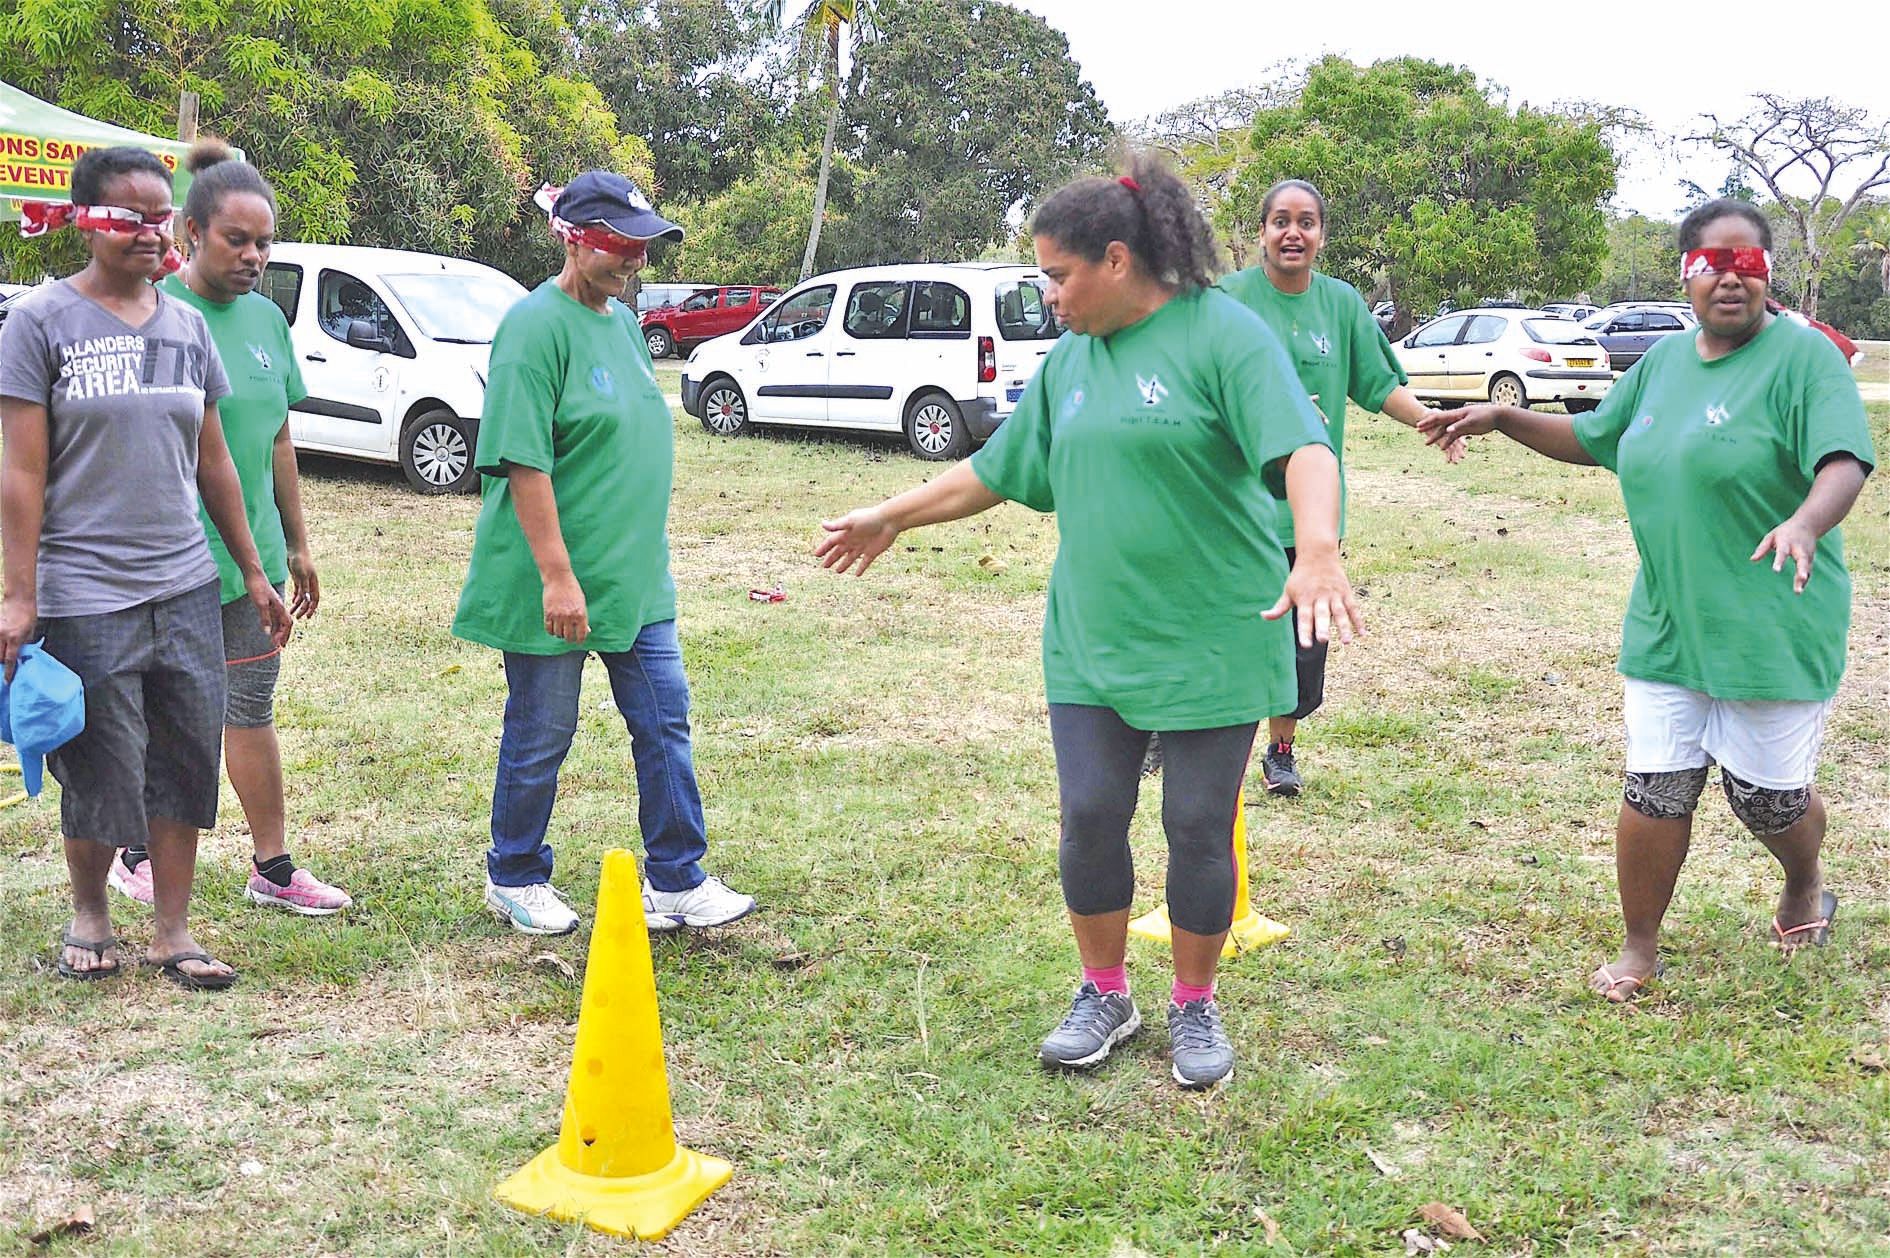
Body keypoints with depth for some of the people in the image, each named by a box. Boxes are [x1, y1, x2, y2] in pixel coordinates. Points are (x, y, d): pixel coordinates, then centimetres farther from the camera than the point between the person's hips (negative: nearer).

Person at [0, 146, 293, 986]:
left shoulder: (187, 326, 10)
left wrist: (254, 573, 14)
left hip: (186, 588, 4)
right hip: (84, 594, -4)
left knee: (187, 760, 6)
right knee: (101, 770, 4)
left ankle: (172, 931, 18)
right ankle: (88, 913, 29)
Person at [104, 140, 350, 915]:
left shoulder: (265, 318, 8)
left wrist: (296, 546, 17)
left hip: (252, 554, 6)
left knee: (251, 709, 11)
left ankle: (272, 869, 19)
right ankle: (138, 853, 28)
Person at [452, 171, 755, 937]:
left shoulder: (623, 321, 11)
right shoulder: (537, 325, -15)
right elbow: (524, 462, -20)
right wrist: (557, 576, -23)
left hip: (637, 578, 8)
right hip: (557, 585, -8)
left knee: (664, 722, 9)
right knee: (541, 735, 7)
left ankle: (676, 883, 19)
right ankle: (515, 880, 26)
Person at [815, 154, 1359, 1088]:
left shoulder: (1223, 335, -9)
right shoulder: (1070, 361, 11)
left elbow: (1303, 450, -22)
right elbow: (994, 471, 21)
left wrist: (1318, 553, -39)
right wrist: (892, 517, 25)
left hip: (1212, 641, -5)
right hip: (1090, 639, 5)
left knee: (1198, 829, 5)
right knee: (1089, 817, 5)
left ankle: (1195, 1006, 26)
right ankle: (1104, 995, 26)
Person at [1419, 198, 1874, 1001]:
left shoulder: (1802, 355, -10)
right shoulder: (1664, 360, 10)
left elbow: (1845, 461, -23)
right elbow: (1591, 438, 24)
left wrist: (1805, 523, -44)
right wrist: (1501, 418, 14)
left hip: (1773, 628, -4)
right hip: (1666, 625, 5)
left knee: (1768, 797, 8)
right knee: (1655, 790, 3)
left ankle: (1805, 887, 43)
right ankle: (1640, 949, 20)